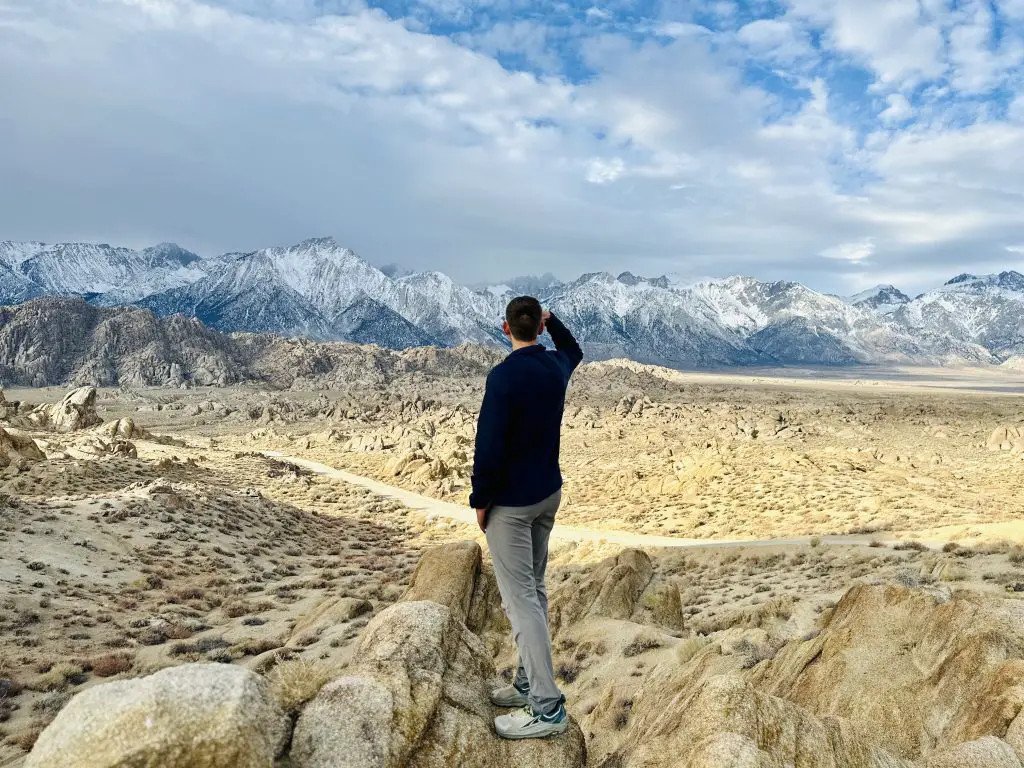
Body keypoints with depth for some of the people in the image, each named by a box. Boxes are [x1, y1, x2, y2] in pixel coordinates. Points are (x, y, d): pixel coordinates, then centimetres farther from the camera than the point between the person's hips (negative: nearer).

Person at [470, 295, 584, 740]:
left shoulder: (504, 376, -20)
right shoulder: (556, 366, 3)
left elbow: (489, 445, -20)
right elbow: (573, 350, 31)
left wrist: (480, 500, -9)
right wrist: (552, 319, 23)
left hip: (511, 502, -8)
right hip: (549, 492, 8)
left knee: (520, 598, -4)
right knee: (533, 590, 16)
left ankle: (547, 708, 0)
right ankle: (529, 683, 25)